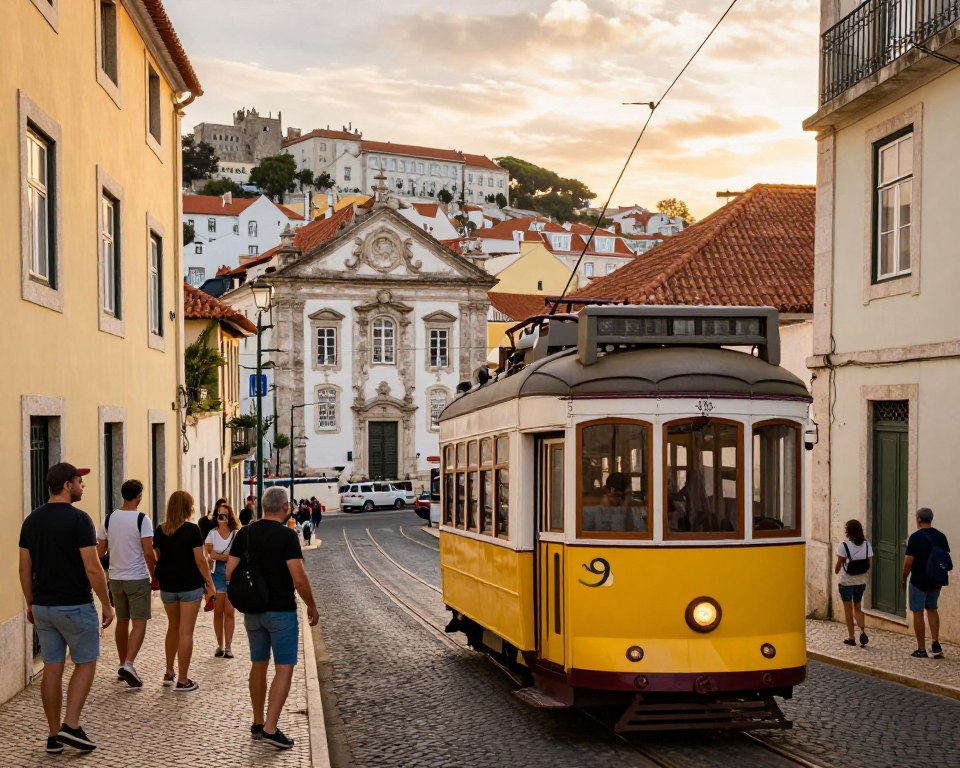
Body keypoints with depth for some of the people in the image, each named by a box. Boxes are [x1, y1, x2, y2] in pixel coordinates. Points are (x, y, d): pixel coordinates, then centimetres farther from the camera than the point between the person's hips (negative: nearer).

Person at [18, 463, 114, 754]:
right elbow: (92, 568, -17)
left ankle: (54, 735, 14)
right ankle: (71, 726, 0)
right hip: (75, 606, -6)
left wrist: (30, 604, 19)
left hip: (43, 607, 6)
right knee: (85, 663, 8)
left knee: (52, 669, 10)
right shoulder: (78, 518, -15)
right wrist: (107, 604, -8)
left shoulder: (31, 520, 5)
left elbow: (24, 569, 9)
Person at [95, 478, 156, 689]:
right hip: (138, 578, -5)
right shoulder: (142, 519, -13)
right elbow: (148, 553, -16)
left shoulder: (109, 518, 2)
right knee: (139, 623, -3)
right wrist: (154, 576, -4)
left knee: (122, 622, 17)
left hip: (116, 578, 5)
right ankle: (128, 665, -19)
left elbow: (100, 551, 6)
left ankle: (123, 665, 26)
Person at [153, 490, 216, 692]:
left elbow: (157, 557, 9)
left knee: (173, 627, 22)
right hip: (190, 585, -5)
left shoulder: (160, 531, 4)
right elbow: (200, 560, -13)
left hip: (167, 586, 5)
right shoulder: (192, 530, -12)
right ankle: (182, 681, -1)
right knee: (186, 632, -2)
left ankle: (169, 673, 29)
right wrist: (209, 582, -5)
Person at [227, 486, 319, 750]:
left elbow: (230, 572, 3)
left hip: (253, 610, 6)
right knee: (284, 669, -2)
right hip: (281, 610, -6)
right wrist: (312, 606, -6)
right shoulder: (287, 535, -16)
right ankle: (270, 728, -10)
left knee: (258, 665, 17)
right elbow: (299, 578, -20)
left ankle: (258, 723, 24)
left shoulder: (245, 533, 2)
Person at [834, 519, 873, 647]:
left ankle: (851, 638, 13)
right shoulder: (866, 545, -3)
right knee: (858, 608, 18)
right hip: (861, 582, 4)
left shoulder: (843, 546, -16)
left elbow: (839, 563, -10)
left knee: (848, 609, 8)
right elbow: (868, 564, 1)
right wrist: (865, 576, 15)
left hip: (846, 582, -4)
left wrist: (836, 570, 11)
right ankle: (863, 631, -2)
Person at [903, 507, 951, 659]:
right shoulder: (941, 537, 2)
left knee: (918, 613, 4)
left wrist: (904, 578, -2)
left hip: (919, 581, -6)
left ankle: (921, 650, 6)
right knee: (932, 609, 21)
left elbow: (909, 561, -16)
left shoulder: (916, 537, -15)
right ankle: (935, 644, 10)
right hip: (936, 581, 6)